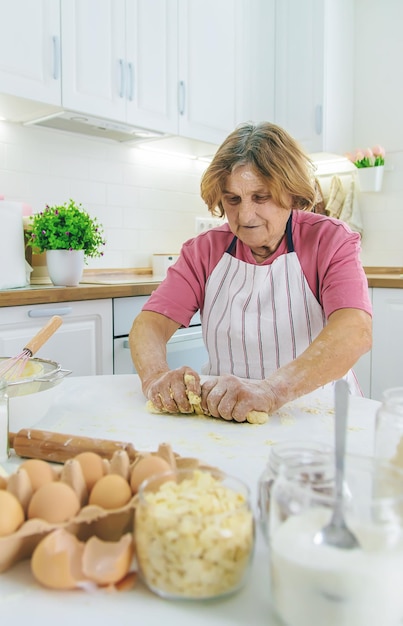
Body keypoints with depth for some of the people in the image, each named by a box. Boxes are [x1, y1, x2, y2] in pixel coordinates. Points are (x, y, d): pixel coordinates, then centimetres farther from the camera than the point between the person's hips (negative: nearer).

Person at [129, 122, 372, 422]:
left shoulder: (331, 240, -6)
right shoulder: (204, 250, 3)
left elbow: (356, 331, -24)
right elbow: (150, 323, -7)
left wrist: (272, 389, -40)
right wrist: (157, 376, -30)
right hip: (219, 414, 2)